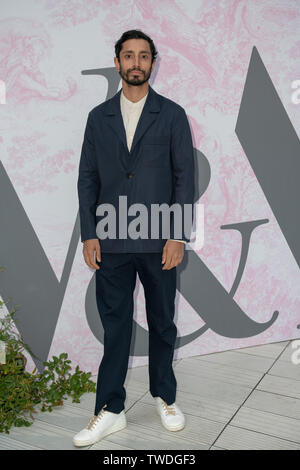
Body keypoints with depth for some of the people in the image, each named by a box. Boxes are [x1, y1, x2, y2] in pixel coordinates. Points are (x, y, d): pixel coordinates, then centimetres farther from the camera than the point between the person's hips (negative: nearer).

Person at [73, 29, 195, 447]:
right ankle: (110, 410, 22)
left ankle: (165, 397, 32)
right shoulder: (99, 117, 8)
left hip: (159, 241, -1)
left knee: (162, 323, 12)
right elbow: (87, 178, 7)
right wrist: (89, 234, -1)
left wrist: (178, 236, -8)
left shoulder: (172, 115, 3)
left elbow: (185, 177, -1)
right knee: (115, 326, 8)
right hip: (111, 242, 1)